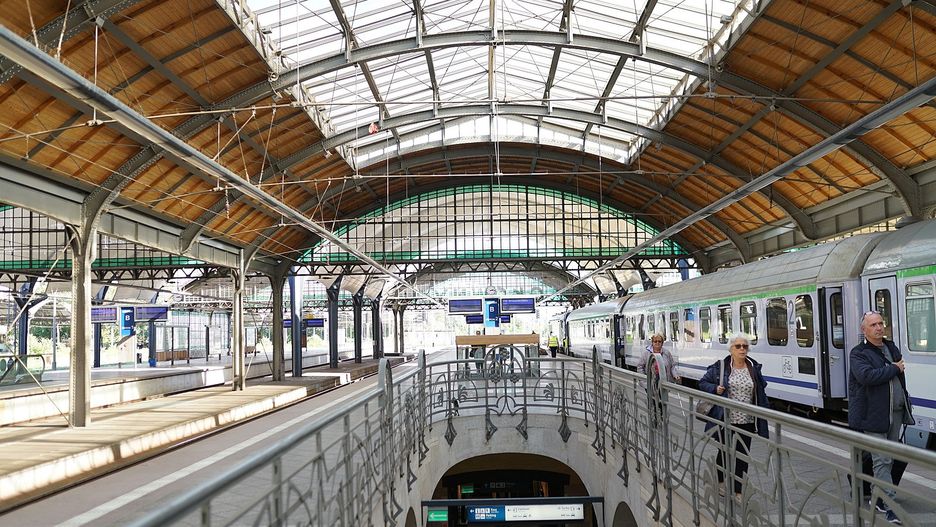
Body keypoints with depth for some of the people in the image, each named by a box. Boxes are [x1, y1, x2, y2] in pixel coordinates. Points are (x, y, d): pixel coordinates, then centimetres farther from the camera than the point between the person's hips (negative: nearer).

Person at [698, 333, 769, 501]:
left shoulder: (754, 368, 3)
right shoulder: (720, 367, -4)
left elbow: (761, 393, 9)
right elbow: (703, 382, 6)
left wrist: (763, 416, 6)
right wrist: (715, 389, -14)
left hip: (747, 422, 2)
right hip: (725, 420, -2)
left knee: (742, 456, 4)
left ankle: (738, 490, 15)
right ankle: (720, 481, 34)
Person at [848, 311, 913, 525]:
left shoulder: (892, 348, 14)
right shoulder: (858, 354, -10)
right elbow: (867, 376, -28)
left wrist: (905, 403, 19)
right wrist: (894, 368, -17)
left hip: (896, 413, 8)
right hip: (874, 416, -7)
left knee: (888, 458, 15)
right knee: (882, 460, -7)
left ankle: (877, 498, 28)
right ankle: (890, 504, -6)